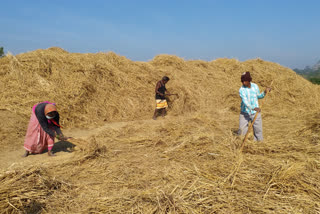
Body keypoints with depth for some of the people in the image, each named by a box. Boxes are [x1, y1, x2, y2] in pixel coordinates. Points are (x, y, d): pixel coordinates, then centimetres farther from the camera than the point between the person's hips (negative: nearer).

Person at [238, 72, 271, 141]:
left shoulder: (255, 86, -1)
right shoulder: (241, 90, -17)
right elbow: (245, 101, -31)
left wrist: (265, 92, -1)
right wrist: (253, 108, -46)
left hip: (255, 113, 3)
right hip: (245, 114, -3)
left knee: (258, 131, 5)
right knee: (241, 132, -2)